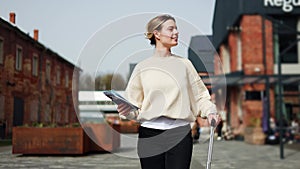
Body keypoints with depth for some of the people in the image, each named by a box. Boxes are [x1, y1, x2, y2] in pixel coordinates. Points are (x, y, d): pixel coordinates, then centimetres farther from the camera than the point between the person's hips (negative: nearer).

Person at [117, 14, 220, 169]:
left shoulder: (184, 63, 9)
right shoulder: (142, 67, 7)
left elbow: (199, 95, 9)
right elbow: (134, 104, 8)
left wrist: (210, 111, -9)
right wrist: (127, 111, -12)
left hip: (180, 133, 0)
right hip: (149, 133, 0)